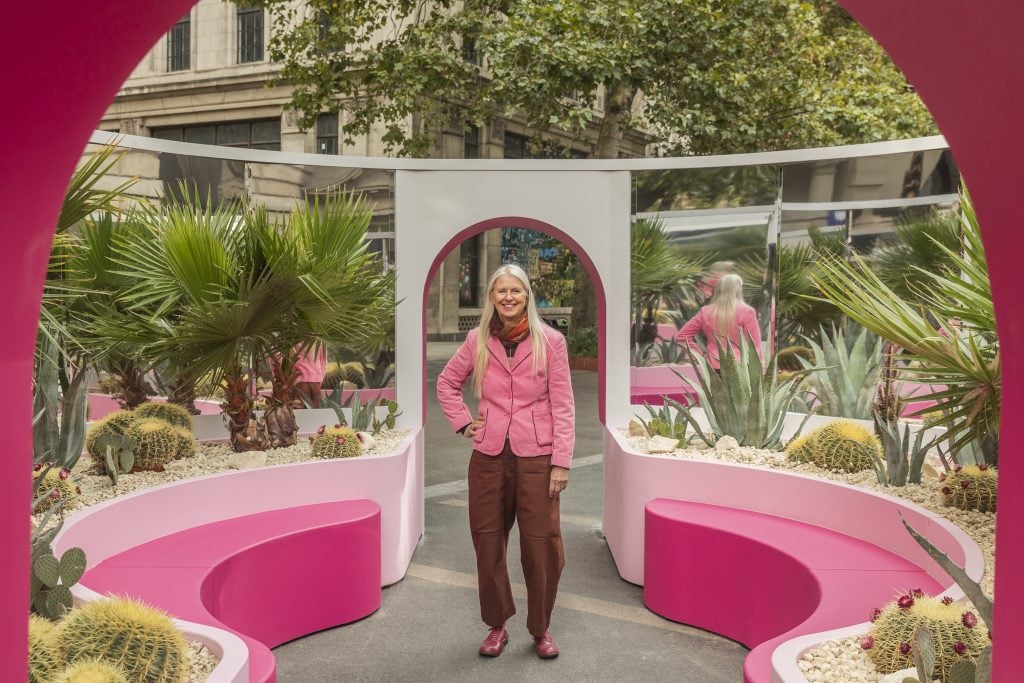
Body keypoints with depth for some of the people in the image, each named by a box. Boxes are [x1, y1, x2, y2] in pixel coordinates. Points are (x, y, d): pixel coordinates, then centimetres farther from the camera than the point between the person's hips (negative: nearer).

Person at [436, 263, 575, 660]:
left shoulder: (550, 341, -3)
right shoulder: (477, 341, 4)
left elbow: (562, 405, -4)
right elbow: (447, 383, 19)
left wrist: (561, 461, -9)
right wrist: (463, 423, 6)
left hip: (536, 456, -2)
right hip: (489, 456, 3)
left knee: (541, 544, 2)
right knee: (488, 541, 10)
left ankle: (541, 628, 22)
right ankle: (497, 625, 28)